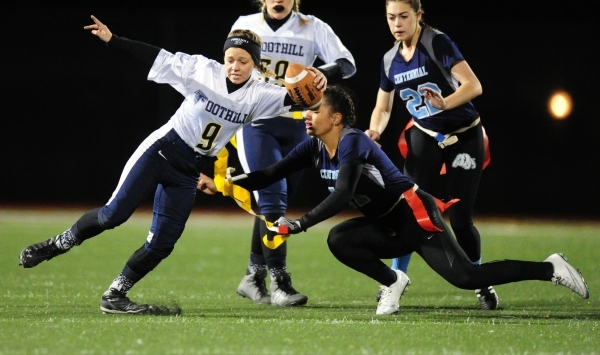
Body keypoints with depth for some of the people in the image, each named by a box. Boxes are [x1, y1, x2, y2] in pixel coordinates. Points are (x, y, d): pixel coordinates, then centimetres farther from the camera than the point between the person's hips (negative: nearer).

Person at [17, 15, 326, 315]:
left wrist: (314, 86, -34)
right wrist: (111, 39, -14)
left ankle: (115, 296, 11)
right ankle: (58, 244, 9)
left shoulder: (259, 96, -3)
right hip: (160, 151, -3)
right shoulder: (203, 70, -9)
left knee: (162, 244, -2)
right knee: (114, 213, -13)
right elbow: (156, 58, -9)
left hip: (187, 172, 3)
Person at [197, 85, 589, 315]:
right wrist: (224, 184, -12)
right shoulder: (315, 147, 4)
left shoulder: (352, 143, -21)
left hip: (414, 215, -8)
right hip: (388, 226, 8)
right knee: (340, 240, -12)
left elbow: (343, 195, -33)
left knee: (466, 277, -16)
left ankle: (550, 269, -4)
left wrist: (299, 224, -35)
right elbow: (272, 174, 0)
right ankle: (393, 283, 1)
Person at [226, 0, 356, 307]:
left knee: (273, 202, 8)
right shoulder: (245, 26, 5)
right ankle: (279, 282, -17)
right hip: (254, 123, -2)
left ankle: (253, 277, 21)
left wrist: (317, 76, -29)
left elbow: (347, 64, -8)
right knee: (272, 200, -14)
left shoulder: (313, 28, 3)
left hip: (294, 127, 2)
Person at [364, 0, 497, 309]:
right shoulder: (391, 60, 2)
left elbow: (473, 86, -25)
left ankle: (482, 286, 12)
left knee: (460, 219, -6)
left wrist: (444, 103, -44)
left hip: (464, 138, -5)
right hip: (425, 138, 5)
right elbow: (383, 107, 13)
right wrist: (375, 130, -9)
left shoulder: (438, 44, -17)